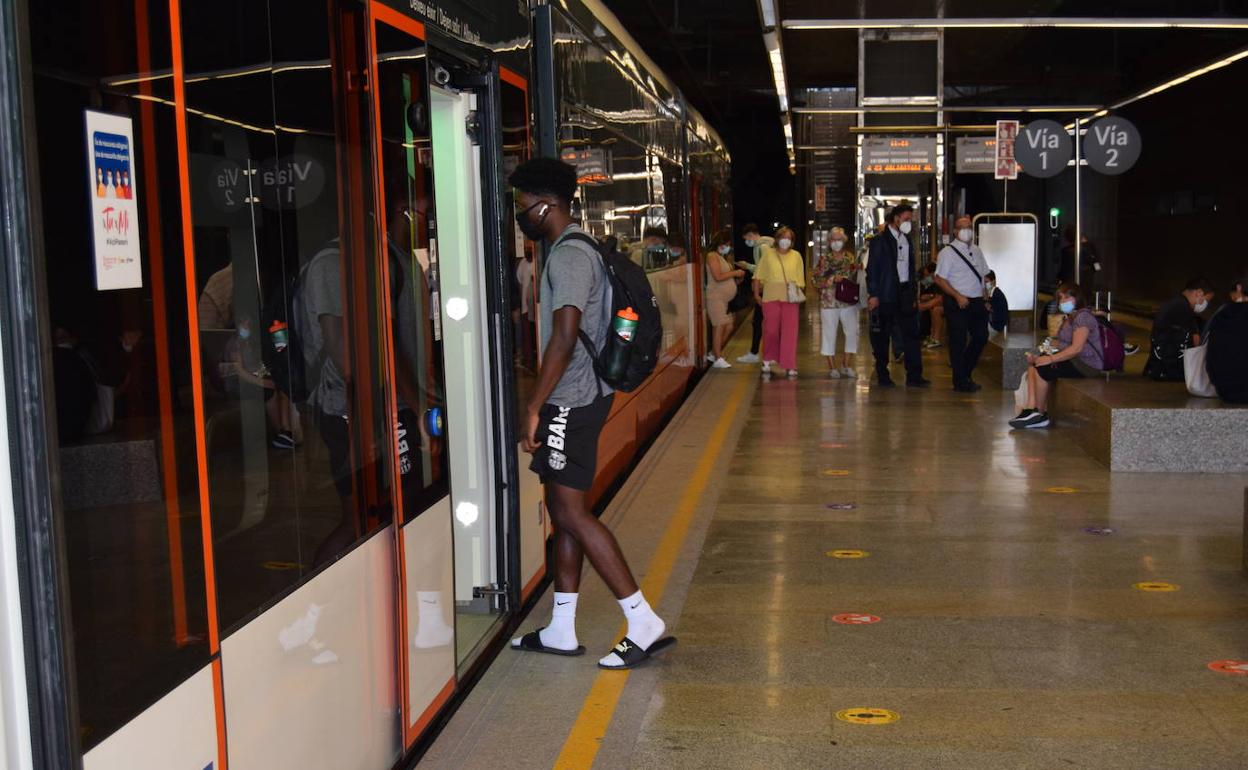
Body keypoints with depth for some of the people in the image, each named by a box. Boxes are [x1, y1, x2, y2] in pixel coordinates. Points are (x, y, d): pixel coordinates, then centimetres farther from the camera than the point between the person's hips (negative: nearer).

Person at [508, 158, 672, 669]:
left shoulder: (568, 257, -16)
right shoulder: (576, 251, 16)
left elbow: (564, 338, -24)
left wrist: (533, 408, -22)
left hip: (570, 402, -10)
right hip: (581, 397, 10)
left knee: (572, 513, -7)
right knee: (563, 510, 13)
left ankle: (644, 624, -5)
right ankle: (561, 632, 21)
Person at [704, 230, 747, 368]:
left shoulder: (723, 258, 21)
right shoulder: (712, 256, -8)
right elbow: (718, 276, -19)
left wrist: (738, 279, 6)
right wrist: (735, 273, -11)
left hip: (726, 299, 9)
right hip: (716, 298, -9)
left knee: (728, 327, 7)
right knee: (719, 327, -9)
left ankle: (713, 353, 19)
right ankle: (718, 359, -5)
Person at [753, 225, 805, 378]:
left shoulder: (796, 256, 7)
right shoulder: (768, 254, 4)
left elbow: (800, 279, 11)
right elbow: (759, 276, 6)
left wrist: (799, 294, 0)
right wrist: (756, 293, 3)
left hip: (790, 298, 1)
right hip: (771, 297, -1)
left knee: (790, 332, -2)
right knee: (770, 331, 1)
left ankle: (790, 366, 3)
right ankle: (767, 361, 22)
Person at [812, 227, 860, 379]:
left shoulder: (850, 257, 10)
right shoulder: (824, 259, 2)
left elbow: (857, 277, 16)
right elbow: (816, 281, -2)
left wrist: (859, 270, -5)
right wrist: (832, 280, -15)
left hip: (849, 301, 2)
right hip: (829, 301, -2)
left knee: (852, 332, -4)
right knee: (829, 333, 1)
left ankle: (846, 366, 9)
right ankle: (832, 368, 11)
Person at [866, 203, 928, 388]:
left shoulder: (907, 240, 15)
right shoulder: (880, 241, -5)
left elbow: (911, 268, 19)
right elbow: (872, 269, -8)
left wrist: (914, 293, 14)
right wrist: (873, 295, -14)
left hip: (905, 294, 6)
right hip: (886, 295, -6)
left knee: (911, 334, 0)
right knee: (882, 336, 1)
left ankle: (914, 376, 0)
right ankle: (882, 375, 10)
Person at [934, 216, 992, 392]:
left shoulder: (976, 251, 14)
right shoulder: (948, 252, -7)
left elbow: (984, 276, 20)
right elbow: (940, 279, -12)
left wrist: (985, 299, 12)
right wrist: (957, 296, -20)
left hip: (977, 302, 7)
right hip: (958, 304, -7)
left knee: (981, 337, 10)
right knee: (958, 342, -1)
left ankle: (965, 373, 28)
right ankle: (960, 382, 9)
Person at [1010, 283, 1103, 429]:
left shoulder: (1083, 316, -15)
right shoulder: (1068, 318, 18)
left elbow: (1076, 348, -25)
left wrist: (1051, 359, -24)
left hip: (1087, 364, -10)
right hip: (1072, 359, 10)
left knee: (1042, 370, -21)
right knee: (1033, 366, -2)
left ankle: (1040, 414, -8)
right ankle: (1031, 409, -14)